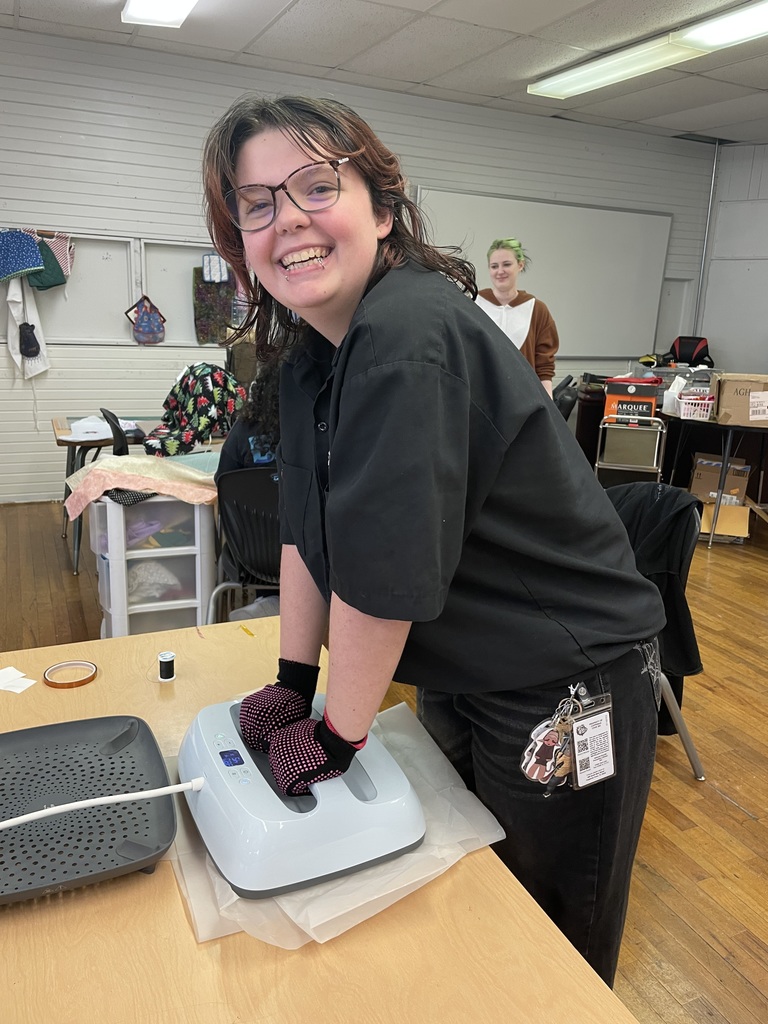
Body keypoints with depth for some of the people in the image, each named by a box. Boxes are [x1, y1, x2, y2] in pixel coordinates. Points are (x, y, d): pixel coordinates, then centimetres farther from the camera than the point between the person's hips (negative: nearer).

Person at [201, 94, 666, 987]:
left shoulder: (408, 341, -29)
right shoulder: (309, 352, 0)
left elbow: (381, 572, -28)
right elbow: (305, 530, 4)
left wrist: (335, 737, -15)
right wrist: (293, 680, 4)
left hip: (563, 691, -8)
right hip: (460, 676, 8)